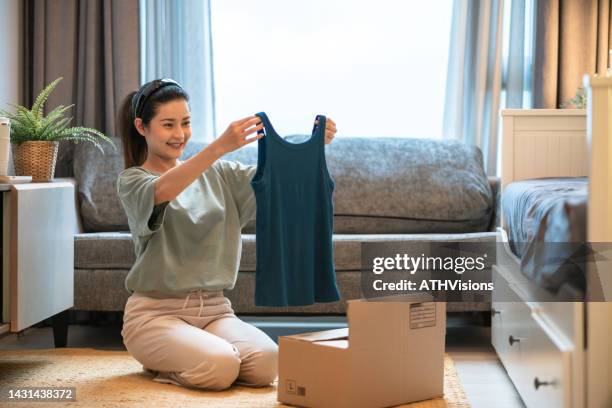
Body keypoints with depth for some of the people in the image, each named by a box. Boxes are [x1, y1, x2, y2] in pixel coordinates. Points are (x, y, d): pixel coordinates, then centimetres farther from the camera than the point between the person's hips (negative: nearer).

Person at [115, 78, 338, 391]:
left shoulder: (218, 174, 13)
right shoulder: (132, 180, -2)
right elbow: (163, 191, -26)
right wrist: (220, 146, -41)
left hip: (214, 309, 5)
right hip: (157, 312, -4)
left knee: (265, 363, -24)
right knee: (220, 367, -30)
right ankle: (160, 363, 3)